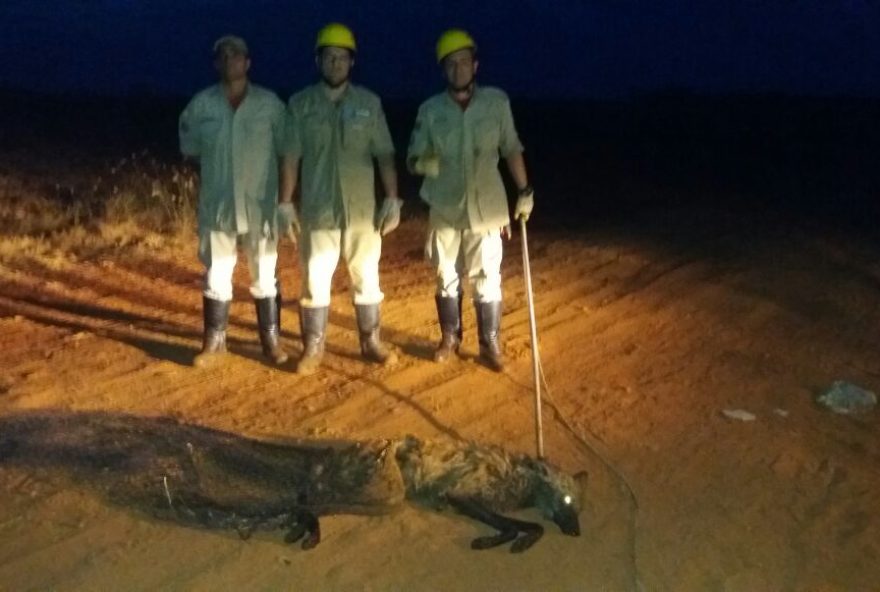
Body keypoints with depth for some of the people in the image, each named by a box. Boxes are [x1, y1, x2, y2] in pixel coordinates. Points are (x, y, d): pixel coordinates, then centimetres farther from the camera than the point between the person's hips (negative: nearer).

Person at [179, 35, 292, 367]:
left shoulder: (270, 103, -1)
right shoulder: (201, 104, 2)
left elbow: (285, 154, 0)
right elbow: (190, 149, 13)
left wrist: (286, 200, -2)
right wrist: (217, 169, 5)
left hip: (260, 205, -1)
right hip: (217, 206, 1)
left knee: (264, 276, 7)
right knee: (216, 276, 8)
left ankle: (271, 340, 20)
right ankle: (214, 341, 21)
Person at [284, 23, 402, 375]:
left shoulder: (369, 103, 3)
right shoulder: (300, 104, 1)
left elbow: (384, 155, 3)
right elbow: (291, 157, 2)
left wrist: (392, 200, -2)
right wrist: (285, 204, -1)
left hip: (362, 208, 1)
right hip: (317, 210, -1)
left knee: (366, 278, 9)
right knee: (315, 280, 4)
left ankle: (371, 342, 23)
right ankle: (313, 348, 16)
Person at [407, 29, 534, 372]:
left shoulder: (496, 102, -3)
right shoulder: (430, 110, -2)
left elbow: (511, 149, 4)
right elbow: (413, 158, 0)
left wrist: (525, 192, 1)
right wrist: (425, 164, -23)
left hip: (486, 207, -1)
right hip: (445, 208, 1)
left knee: (487, 280, 2)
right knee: (446, 278, 12)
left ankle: (490, 344, 16)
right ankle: (449, 338, 28)